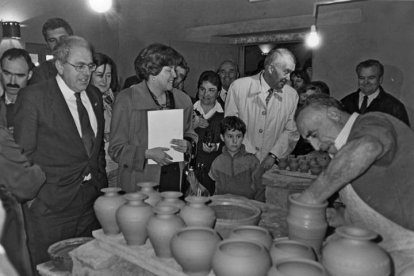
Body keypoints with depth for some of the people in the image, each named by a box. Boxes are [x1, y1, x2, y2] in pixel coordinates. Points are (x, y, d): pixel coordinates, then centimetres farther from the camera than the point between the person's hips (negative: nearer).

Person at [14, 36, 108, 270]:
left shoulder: (95, 95, 9)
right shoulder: (33, 96, -9)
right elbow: (23, 154, -7)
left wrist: (102, 184, 10)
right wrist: (31, 196, -9)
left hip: (92, 202, 5)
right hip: (51, 207, -5)